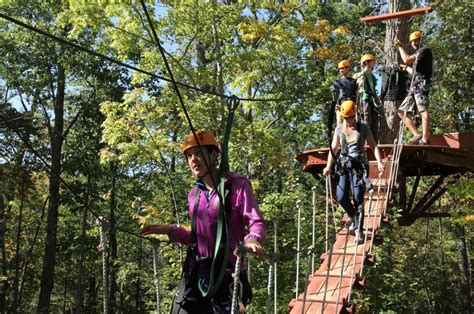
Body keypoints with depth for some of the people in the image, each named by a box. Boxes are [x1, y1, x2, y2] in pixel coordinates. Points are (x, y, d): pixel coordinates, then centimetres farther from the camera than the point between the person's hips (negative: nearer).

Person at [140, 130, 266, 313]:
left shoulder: (237, 185, -4)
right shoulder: (194, 194, 15)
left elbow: (256, 222, -10)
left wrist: (253, 239, -31)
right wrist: (170, 231, 13)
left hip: (225, 273, -6)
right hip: (195, 273, 6)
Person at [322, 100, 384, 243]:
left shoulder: (363, 128, 2)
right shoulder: (339, 128, 9)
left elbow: (373, 146, 0)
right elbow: (333, 148, 10)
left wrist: (379, 162, -13)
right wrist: (328, 166, 2)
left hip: (359, 165, -3)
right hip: (344, 165, 3)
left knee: (358, 198, -7)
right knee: (341, 197, -6)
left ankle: (359, 230, 4)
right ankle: (354, 218, 23)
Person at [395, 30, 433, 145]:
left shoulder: (425, 50, 1)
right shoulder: (417, 54, 29)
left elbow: (407, 59, -13)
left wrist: (400, 46, -2)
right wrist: (406, 68, 46)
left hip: (421, 84, -10)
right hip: (414, 87, 10)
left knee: (423, 111, -18)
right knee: (402, 111, 6)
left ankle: (425, 138, -25)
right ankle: (417, 135, 2)